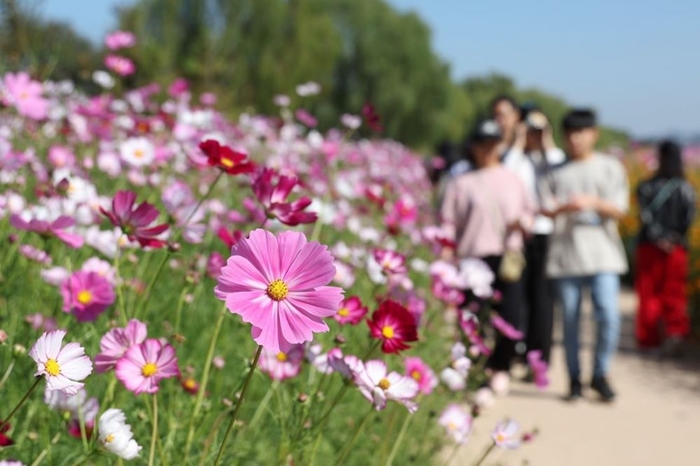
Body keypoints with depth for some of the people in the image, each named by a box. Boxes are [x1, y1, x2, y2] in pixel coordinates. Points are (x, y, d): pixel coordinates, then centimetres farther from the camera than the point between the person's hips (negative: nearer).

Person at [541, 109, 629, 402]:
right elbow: (546, 208, 4)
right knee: (570, 320, 4)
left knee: (608, 316, -11)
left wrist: (593, 202, -15)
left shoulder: (610, 167, 9)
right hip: (566, 254, 1)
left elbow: (619, 209, 3)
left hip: (603, 254, -1)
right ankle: (574, 379, 17)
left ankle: (600, 375, 7)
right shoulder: (556, 171, 11)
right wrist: (564, 208, -18)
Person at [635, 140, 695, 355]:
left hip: (649, 246, 0)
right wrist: (674, 236, -6)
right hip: (677, 248, 0)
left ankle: (648, 336, 14)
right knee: (674, 292, 5)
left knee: (649, 291, 11)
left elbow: (646, 215, -13)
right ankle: (675, 329, -17)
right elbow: (689, 217, -11)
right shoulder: (686, 188, -1)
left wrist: (659, 238, -15)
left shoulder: (646, 187, -1)